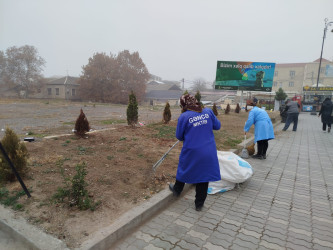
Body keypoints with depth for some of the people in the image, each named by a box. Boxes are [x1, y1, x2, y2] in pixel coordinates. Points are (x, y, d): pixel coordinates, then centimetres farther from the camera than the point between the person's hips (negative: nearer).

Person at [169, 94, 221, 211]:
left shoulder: (184, 117, -13)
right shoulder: (208, 112, -3)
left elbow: (179, 136, -6)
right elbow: (217, 126, 8)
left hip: (191, 152, -3)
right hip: (208, 152, 3)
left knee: (184, 170, 22)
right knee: (204, 174, 14)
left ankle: (177, 190, 47)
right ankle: (199, 204, 26)